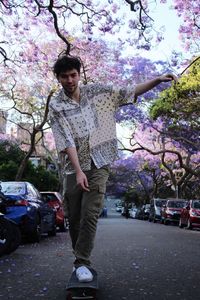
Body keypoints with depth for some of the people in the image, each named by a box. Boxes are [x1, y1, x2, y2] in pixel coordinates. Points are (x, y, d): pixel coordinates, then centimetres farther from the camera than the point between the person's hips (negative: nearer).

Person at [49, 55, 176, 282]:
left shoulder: (96, 91, 4)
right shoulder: (56, 105, -4)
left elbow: (128, 93, 8)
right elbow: (66, 140, -13)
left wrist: (157, 80, -1)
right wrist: (78, 171, -21)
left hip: (99, 164, 0)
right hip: (74, 167, 0)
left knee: (90, 214, -10)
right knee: (74, 217, 7)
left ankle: (81, 262, -2)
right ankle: (80, 259, 25)